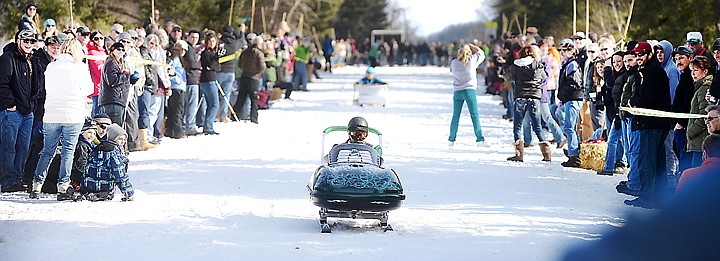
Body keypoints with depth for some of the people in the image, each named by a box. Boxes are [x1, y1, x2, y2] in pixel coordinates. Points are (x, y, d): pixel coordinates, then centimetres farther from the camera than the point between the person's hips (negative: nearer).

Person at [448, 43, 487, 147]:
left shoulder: (454, 62, 0)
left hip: (457, 92, 2)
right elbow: (481, 54, 10)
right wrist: (471, 46, 19)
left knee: (455, 116, 10)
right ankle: (480, 139, -4)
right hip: (470, 90, -2)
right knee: (474, 115, 0)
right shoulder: (472, 60, -6)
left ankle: (451, 139, 15)